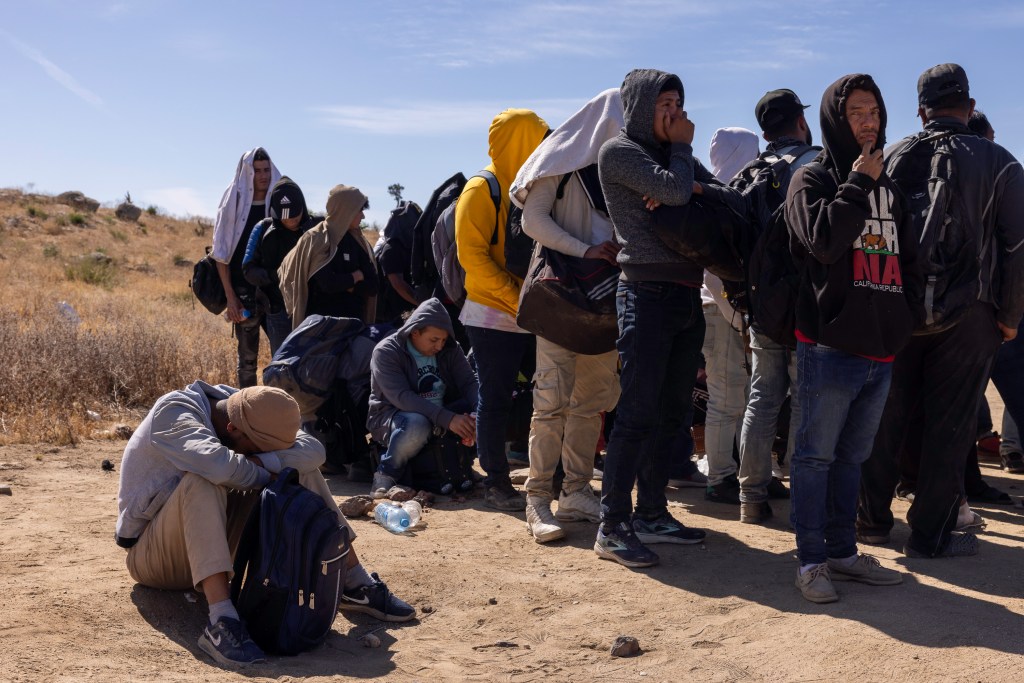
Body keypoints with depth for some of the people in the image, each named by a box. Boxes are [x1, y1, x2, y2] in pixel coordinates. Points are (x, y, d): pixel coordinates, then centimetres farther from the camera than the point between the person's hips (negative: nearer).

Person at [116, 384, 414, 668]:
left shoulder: (250, 418, -4)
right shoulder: (173, 412, -23)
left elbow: (312, 451, -16)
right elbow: (217, 463, -42)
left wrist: (258, 462, -30)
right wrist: (266, 473, -24)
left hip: (214, 546, 6)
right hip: (151, 555, -6)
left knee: (298, 469, -7)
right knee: (202, 482, -36)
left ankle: (355, 585, -5)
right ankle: (221, 622, -45)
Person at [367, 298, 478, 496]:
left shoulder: (450, 349, 3)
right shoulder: (386, 352, -15)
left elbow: (469, 383, -7)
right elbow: (401, 397, -27)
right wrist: (447, 419, -37)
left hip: (441, 416, 6)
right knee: (417, 424, -39)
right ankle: (387, 473, -15)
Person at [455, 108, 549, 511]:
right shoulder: (482, 190, -7)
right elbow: (473, 254, -15)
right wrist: (516, 299, -19)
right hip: (493, 317, -7)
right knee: (496, 401, 0)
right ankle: (496, 485, 9)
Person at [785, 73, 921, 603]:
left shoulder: (889, 187, 18)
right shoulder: (812, 178, -1)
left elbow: (907, 259, 21)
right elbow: (822, 240, -19)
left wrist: (908, 317, 10)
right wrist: (857, 184, -11)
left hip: (881, 350, 6)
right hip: (830, 345, -6)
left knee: (852, 457, 14)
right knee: (816, 455, -1)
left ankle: (842, 551, 23)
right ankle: (811, 560, 6)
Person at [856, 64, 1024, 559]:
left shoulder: (895, 156, 2)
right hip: (969, 312, -2)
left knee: (887, 416, 10)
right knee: (950, 423, 4)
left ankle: (872, 519, 19)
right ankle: (930, 532, 8)